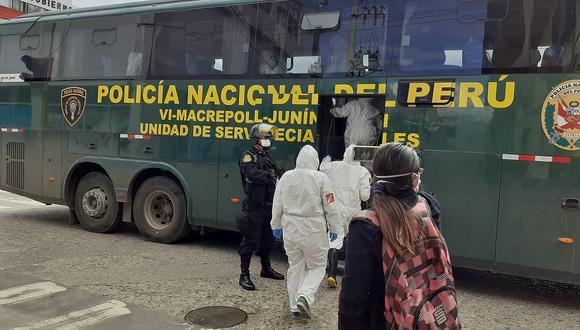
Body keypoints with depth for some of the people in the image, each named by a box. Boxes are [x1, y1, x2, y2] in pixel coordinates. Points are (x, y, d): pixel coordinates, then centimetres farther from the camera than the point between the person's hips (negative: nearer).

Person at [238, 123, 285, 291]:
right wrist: (271, 175, -25)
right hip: (254, 206, -8)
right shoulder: (248, 157, -8)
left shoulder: (267, 158, 19)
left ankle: (266, 269, 35)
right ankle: (244, 275, 1)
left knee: (268, 239, 19)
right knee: (251, 240, -6)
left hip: (268, 206, 8)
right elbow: (253, 175, -26)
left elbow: (277, 178, 19)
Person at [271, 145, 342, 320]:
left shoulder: (286, 177, -1)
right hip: (314, 231, -3)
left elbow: (277, 204, 7)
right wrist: (334, 228, 6)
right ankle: (304, 296, -8)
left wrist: (276, 225, 19)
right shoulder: (321, 178, -11)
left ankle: (295, 307, 22)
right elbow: (330, 207, -7)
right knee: (317, 266, 13)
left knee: (295, 267, 17)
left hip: (290, 229, 4)